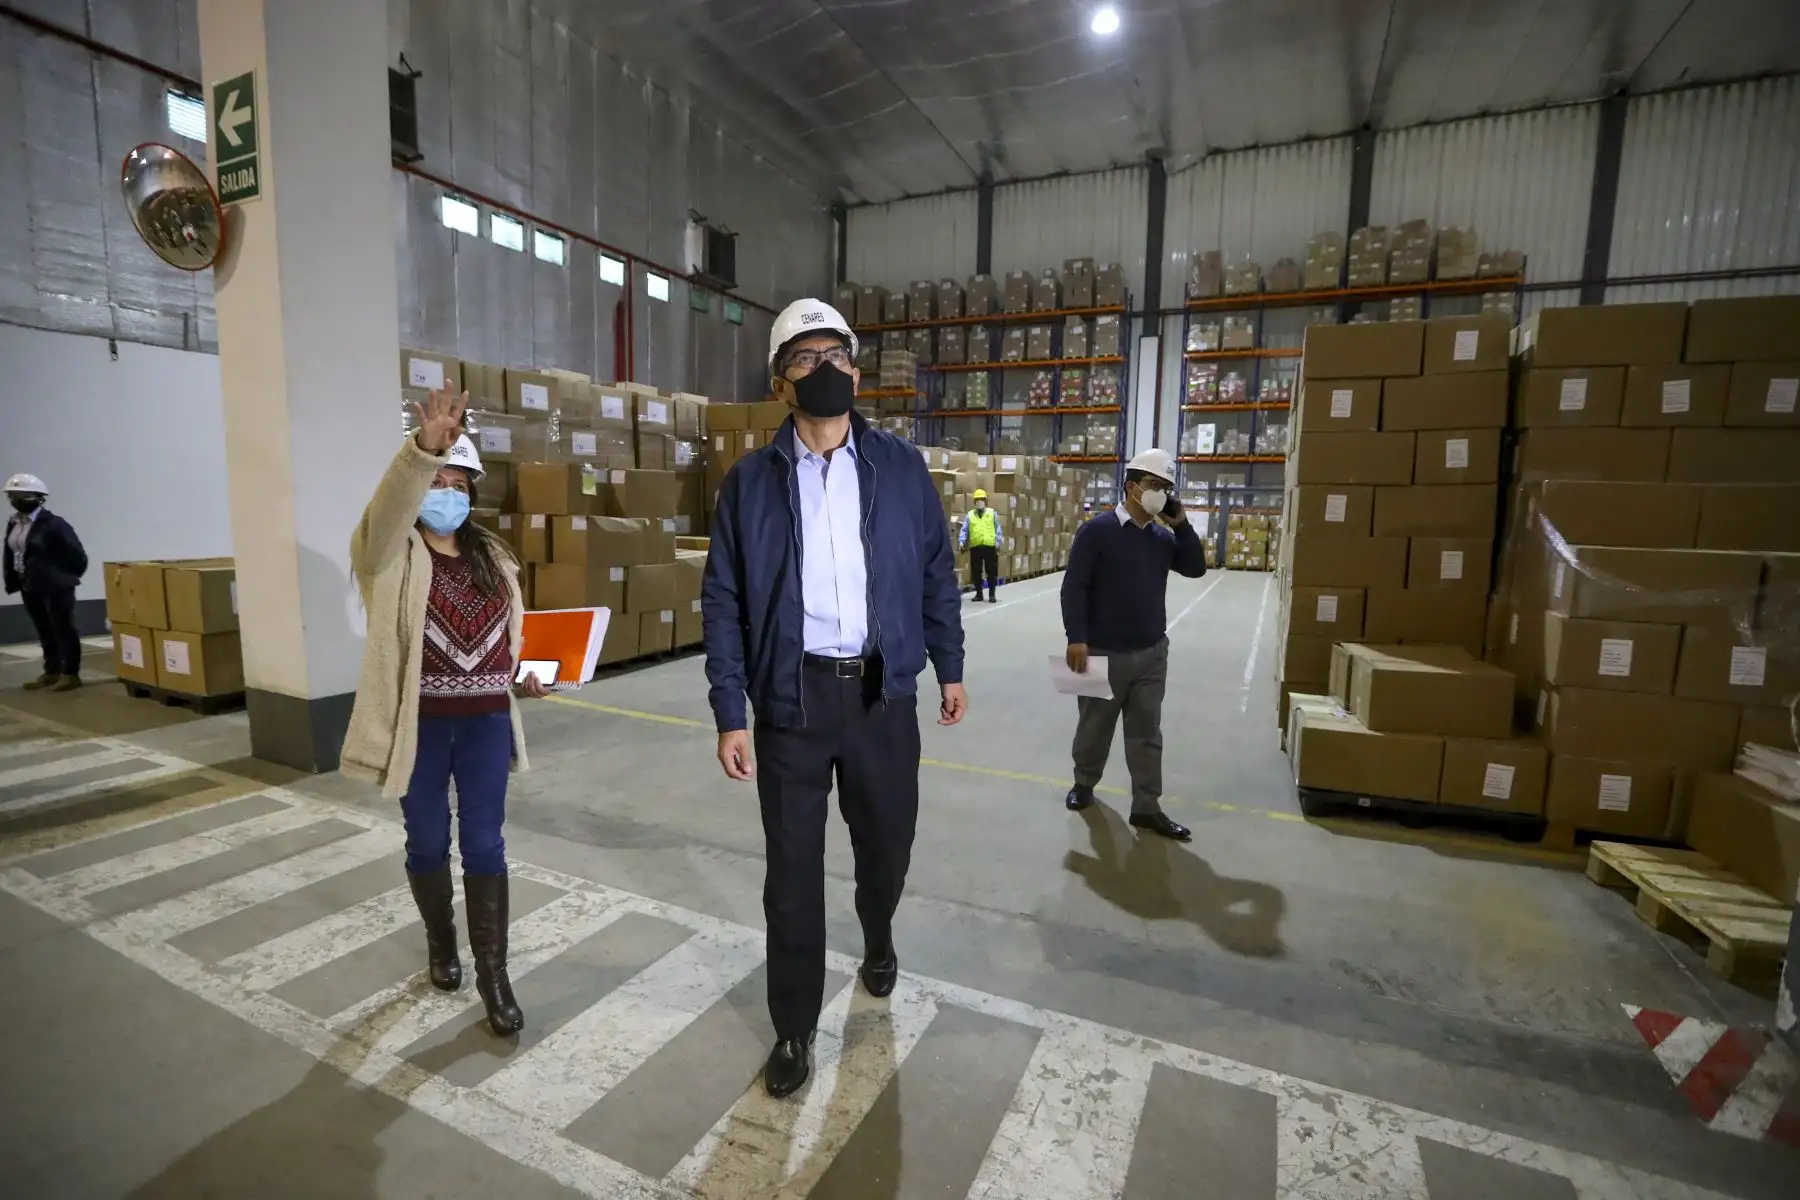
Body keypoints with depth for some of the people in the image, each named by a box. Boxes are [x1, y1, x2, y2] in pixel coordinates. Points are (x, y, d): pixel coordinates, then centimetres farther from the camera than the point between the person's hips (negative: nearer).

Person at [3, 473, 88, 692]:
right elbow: (10, 555, 14)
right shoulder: (13, 523, 8)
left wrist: (67, 577, -5)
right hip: (30, 588, 8)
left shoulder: (52, 523, -15)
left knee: (63, 629, 0)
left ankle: (71, 674, 6)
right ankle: (52, 672, 23)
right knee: (44, 631, 14)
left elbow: (75, 553, -14)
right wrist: (12, 582, 8)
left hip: (56, 587, -8)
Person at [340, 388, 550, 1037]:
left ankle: (492, 972, 15)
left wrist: (526, 678, -3)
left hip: (485, 721, 2)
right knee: (428, 842, 15)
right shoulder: (390, 555, -6)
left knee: (484, 844, 4)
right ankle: (440, 943, 40)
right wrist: (425, 448, -46)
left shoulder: (493, 557, 8)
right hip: (418, 724, -2)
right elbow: (388, 510, -30)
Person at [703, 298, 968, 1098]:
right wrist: (730, 714, -7)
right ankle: (794, 1030, 30)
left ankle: (878, 938, 52)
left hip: (883, 690, 2)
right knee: (793, 866, 8)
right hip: (793, 694, -1)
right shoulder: (750, 481, -1)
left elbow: (937, 574, 8)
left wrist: (950, 668, 9)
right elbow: (722, 602, -2)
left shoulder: (901, 468, 2)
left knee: (886, 839, 17)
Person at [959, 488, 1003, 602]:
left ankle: (992, 594, 7)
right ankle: (979, 593, 19)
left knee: (991, 572, 0)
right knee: (976, 572, 6)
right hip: (975, 547, 2)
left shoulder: (992, 513, 9)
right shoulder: (969, 515, 11)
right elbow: (964, 530, 6)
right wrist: (961, 542, -6)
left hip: (990, 546, -2)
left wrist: (997, 543, -4)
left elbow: (997, 530, 6)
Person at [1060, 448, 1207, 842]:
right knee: (1095, 726, 11)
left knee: (1147, 733, 9)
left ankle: (1147, 807, 17)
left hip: (1152, 653, 5)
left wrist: (1180, 524, -4)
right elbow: (1074, 587, -13)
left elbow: (1196, 568, 5)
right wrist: (1077, 639, -19)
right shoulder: (1097, 530, -10)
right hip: (1104, 653, -5)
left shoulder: (1163, 537, 7)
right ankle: (1084, 784, 34)